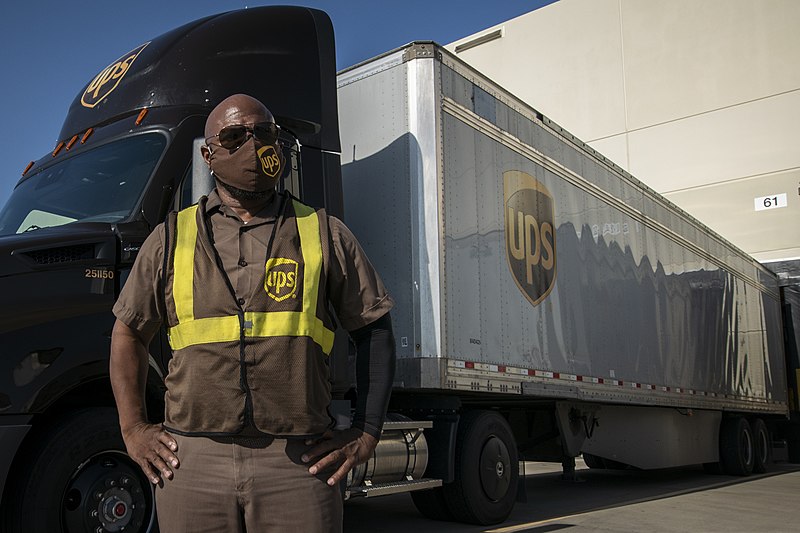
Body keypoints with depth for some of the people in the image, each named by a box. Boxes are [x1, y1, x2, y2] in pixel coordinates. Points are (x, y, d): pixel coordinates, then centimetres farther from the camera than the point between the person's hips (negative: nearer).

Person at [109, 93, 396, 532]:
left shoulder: (324, 234, 6)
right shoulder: (171, 238, 9)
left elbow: (374, 331, 8)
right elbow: (129, 333, 17)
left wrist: (367, 434, 1)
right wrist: (134, 429, 8)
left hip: (299, 463, -1)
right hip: (191, 463, 1)